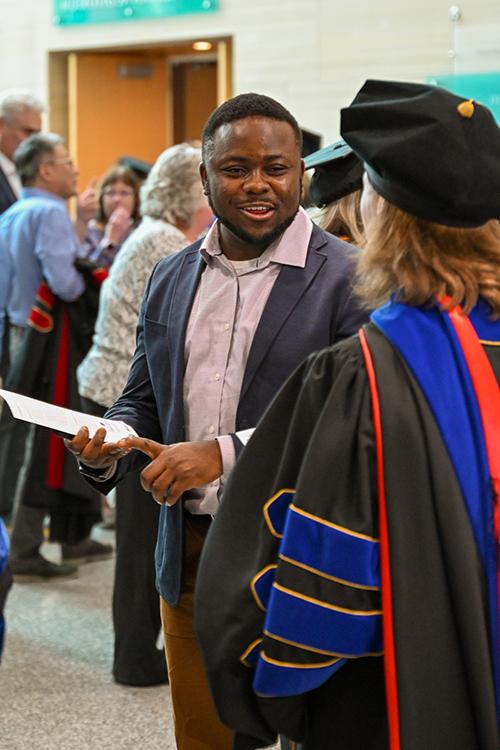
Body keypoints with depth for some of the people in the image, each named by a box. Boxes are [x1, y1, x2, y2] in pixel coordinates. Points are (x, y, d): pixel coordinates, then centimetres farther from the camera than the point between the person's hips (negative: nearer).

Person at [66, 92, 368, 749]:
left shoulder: (348, 280, -10)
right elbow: (144, 399, 17)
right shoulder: (170, 277, 10)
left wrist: (225, 452, -25)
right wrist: (108, 446, -6)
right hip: (189, 558, 5)